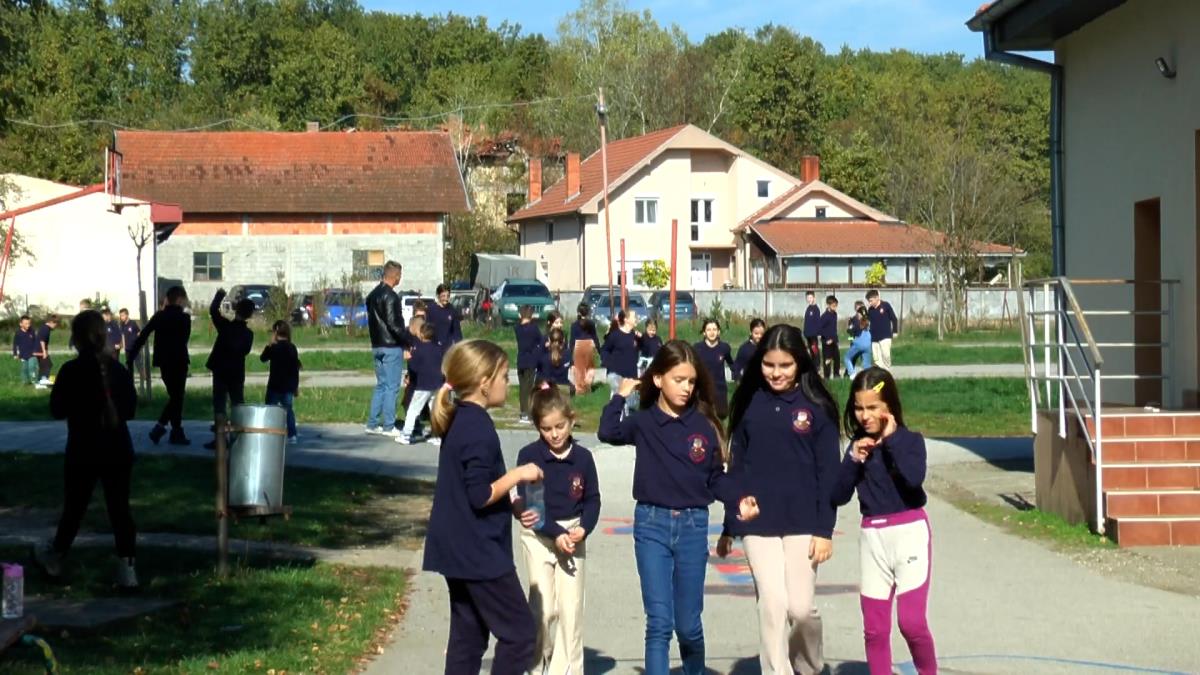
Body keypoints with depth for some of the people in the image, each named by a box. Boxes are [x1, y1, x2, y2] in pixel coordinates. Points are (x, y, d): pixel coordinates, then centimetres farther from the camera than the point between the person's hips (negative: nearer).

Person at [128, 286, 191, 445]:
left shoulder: (159, 315, 3)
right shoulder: (183, 317, -9)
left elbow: (142, 336, -2)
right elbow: (184, 339, 1)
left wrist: (130, 357, -2)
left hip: (163, 362, 5)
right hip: (178, 362, -5)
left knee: (174, 397, 16)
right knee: (177, 397, 4)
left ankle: (177, 433, 13)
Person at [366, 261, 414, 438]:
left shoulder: (372, 295, 13)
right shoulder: (390, 296, -16)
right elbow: (393, 324, -21)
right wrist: (409, 339, -15)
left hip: (377, 346, 9)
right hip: (391, 347, -9)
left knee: (381, 385, 15)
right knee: (391, 387, -3)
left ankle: (372, 423, 16)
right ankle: (388, 426, -1)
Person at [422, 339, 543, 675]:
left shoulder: (457, 421, 11)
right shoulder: (479, 427, -18)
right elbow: (480, 495, -22)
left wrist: (512, 506, 11)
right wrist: (517, 474, -11)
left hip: (458, 551, 10)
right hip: (481, 553, -10)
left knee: (468, 636, 12)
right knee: (519, 632, -1)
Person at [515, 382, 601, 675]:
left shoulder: (582, 457, -2)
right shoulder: (529, 456, -8)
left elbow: (592, 500, 4)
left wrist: (583, 529, -14)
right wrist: (556, 534, -18)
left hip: (573, 534, 2)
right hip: (538, 536, -2)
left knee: (571, 607, 1)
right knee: (543, 607, 0)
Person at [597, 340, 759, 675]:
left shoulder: (703, 425, 2)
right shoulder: (643, 422, 0)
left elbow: (716, 477, 6)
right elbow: (608, 433, -17)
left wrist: (738, 500, -10)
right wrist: (620, 396, -8)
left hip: (693, 526, 1)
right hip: (651, 525, -1)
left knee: (688, 624, 9)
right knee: (659, 623, -4)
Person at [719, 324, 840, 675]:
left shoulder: (816, 406, -3)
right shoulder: (749, 403, 4)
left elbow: (828, 472, -2)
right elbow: (736, 467, 9)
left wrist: (825, 530, -7)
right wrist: (728, 527, 9)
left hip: (802, 521, -1)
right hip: (757, 521, 1)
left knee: (800, 607, 1)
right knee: (773, 604, -5)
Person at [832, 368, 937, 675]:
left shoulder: (909, 440, -6)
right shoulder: (858, 446, 7)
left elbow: (914, 478, -26)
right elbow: (839, 496, 2)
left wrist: (892, 439, -18)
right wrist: (854, 459, -10)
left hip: (909, 532, -5)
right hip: (872, 537, 5)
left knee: (912, 621, -9)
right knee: (874, 628, 6)